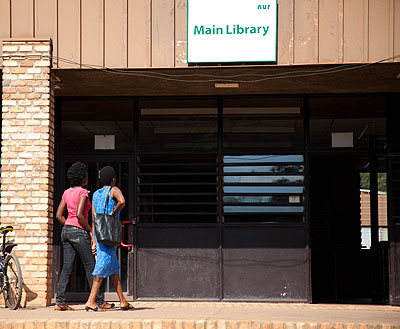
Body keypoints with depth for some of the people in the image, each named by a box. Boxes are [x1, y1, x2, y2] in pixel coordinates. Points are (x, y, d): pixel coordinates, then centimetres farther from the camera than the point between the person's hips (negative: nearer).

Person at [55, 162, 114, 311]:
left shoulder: (67, 192, 12)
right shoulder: (83, 192, -11)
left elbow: (59, 215, 11)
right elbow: (79, 214, -21)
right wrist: (90, 230, -10)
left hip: (66, 230, 8)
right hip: (79, 232, -8)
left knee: (67, 267, 5)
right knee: (90, 266, 1)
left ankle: (60, 302, 0)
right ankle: (99, 301, 7)